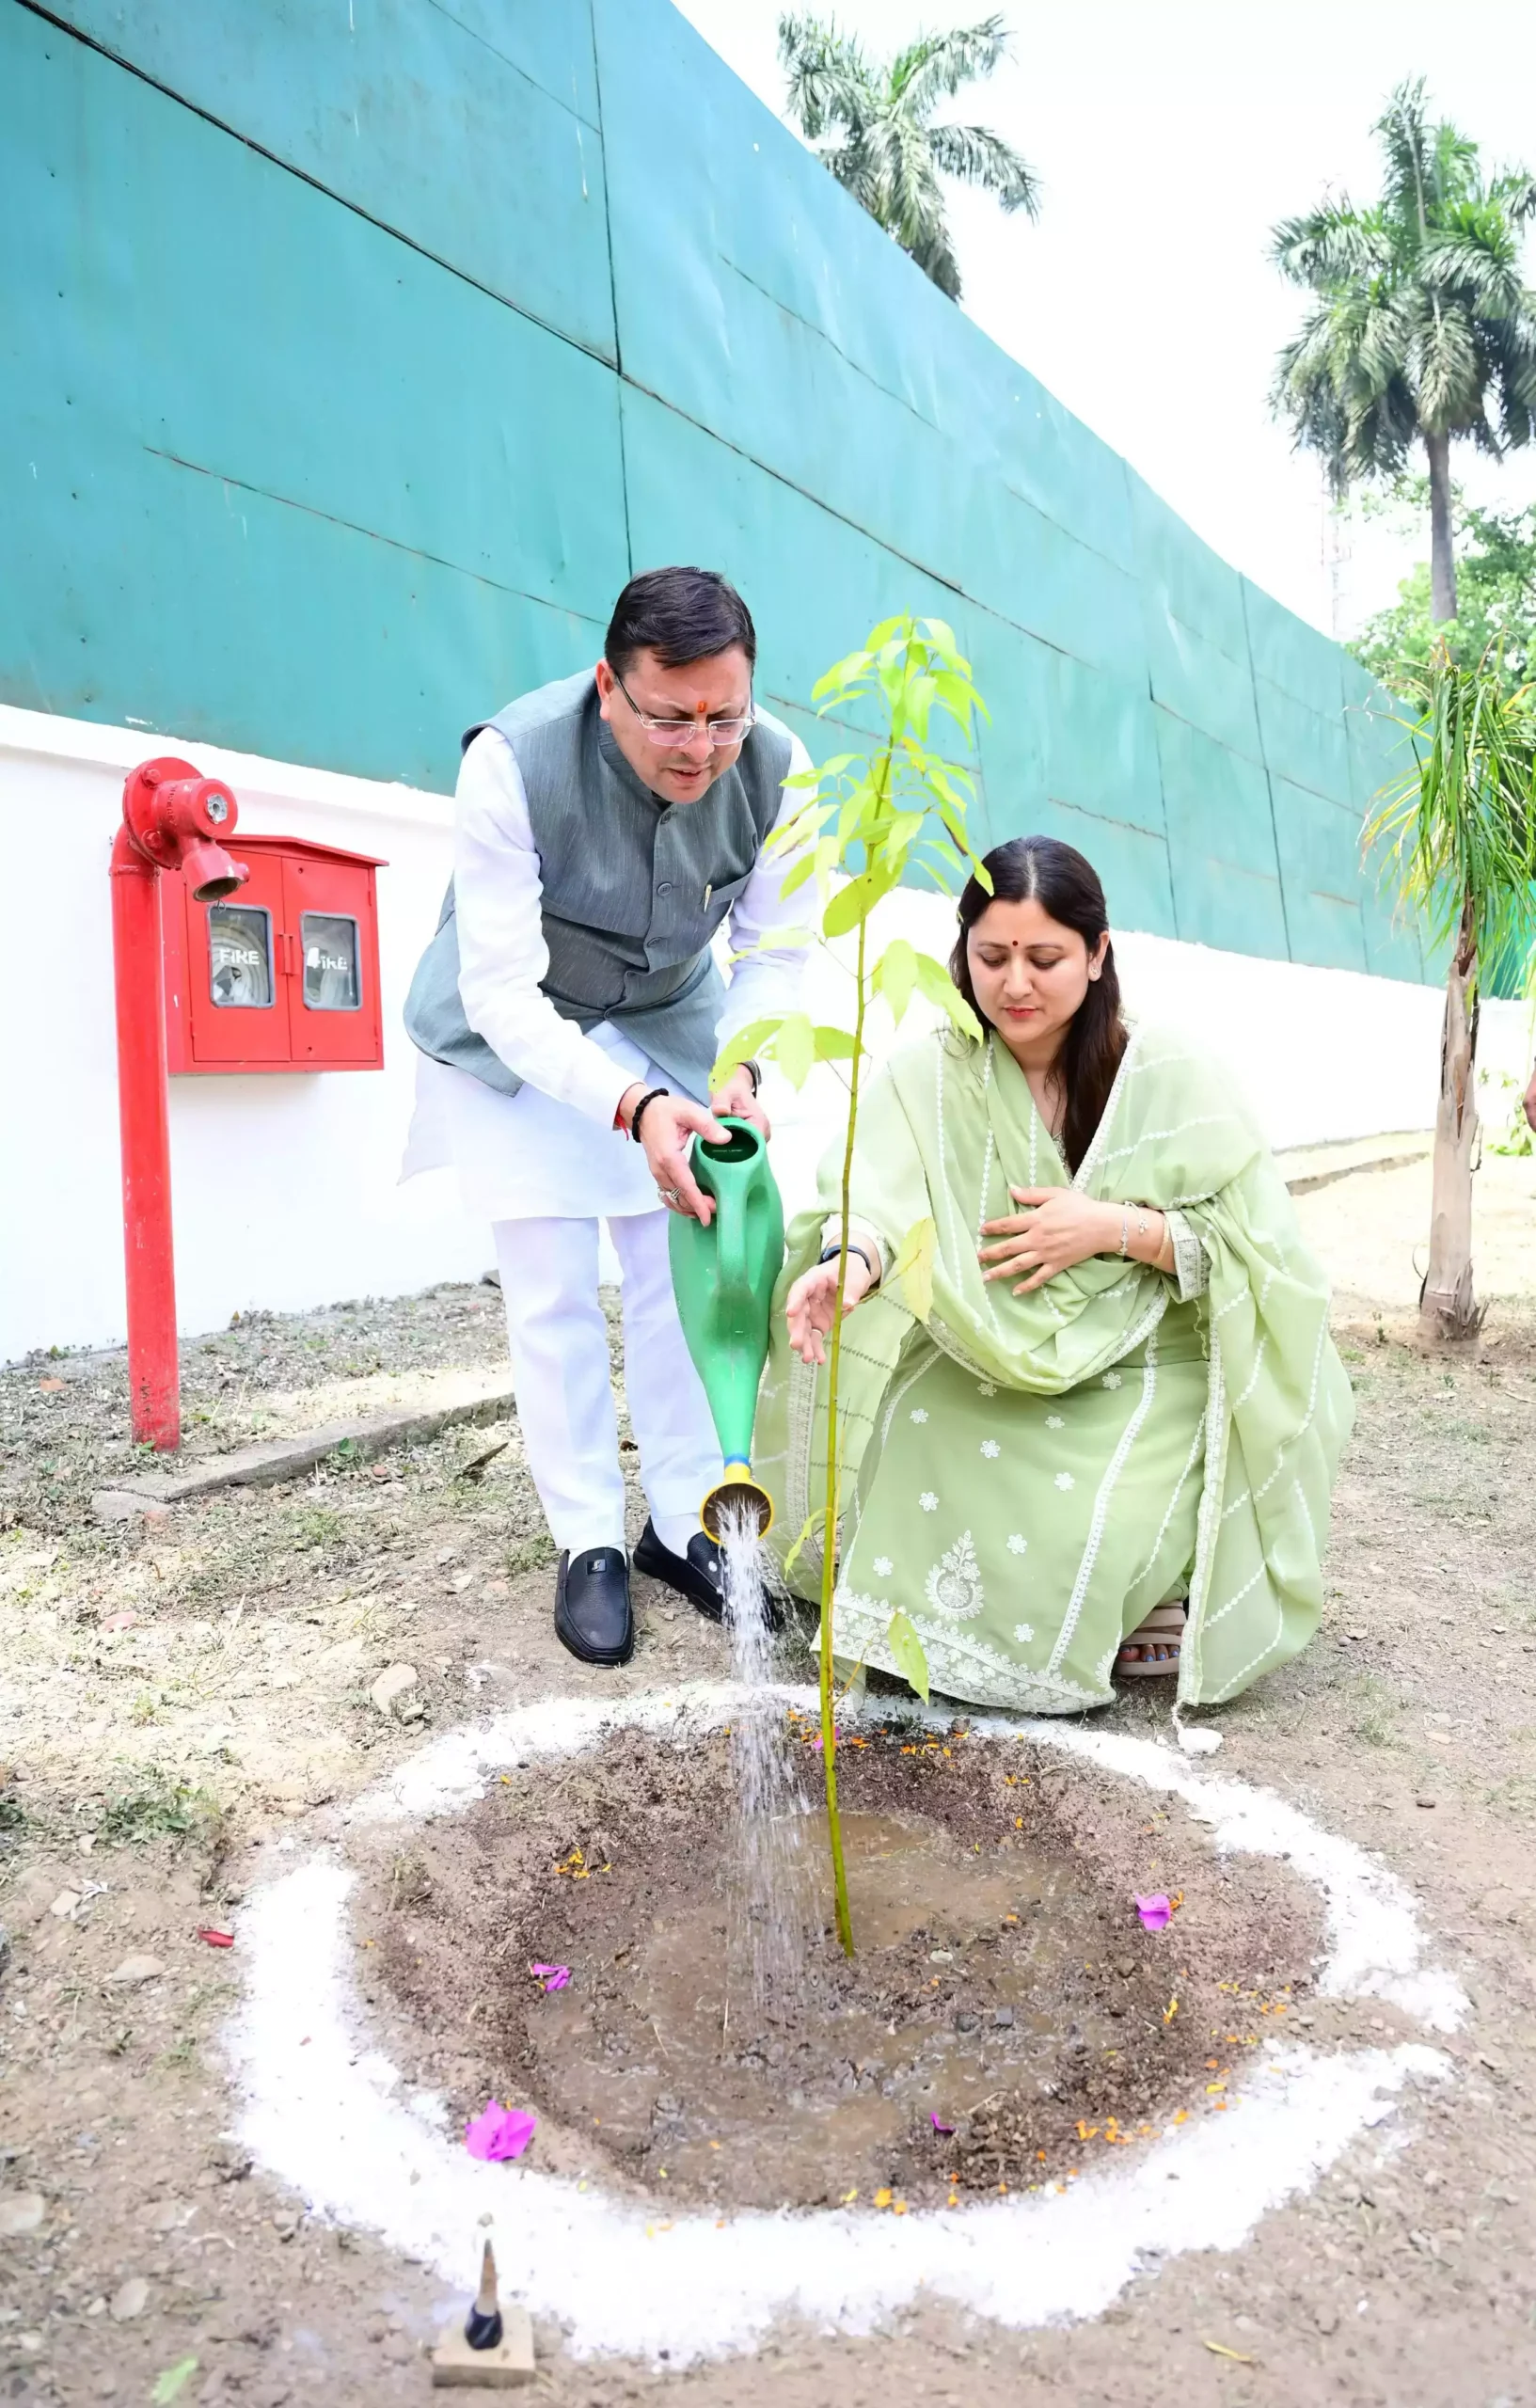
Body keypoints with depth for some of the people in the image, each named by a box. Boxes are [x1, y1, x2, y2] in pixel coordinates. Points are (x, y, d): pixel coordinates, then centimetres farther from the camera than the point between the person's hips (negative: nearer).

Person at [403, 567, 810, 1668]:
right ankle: (590, 1544, 9)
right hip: (513, 1029, -3)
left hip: (669, 1019, 3)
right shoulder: (514, 762, -33)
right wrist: (633, 1108, -46)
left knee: (679, 1276, 3)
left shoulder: (777, 768, -23)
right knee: (553, 1293, -4)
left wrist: (738, 1067, -28)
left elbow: (775, 950, -9)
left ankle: (684, 1524, 16)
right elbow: (503, 999, -32)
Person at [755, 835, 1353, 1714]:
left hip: (1142, 1379, -2)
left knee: (1082, 1526, -27)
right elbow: (880, 1204, -22)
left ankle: (1148, 1603, 8)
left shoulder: (1172, 1079, -10)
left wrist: (1118, 1227, -23)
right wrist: (847, 1265, -45)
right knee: (906, 1474, -23)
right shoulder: (928, 1075, -6)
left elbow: (1254, 1250, -8)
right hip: (982, 1374, 3)